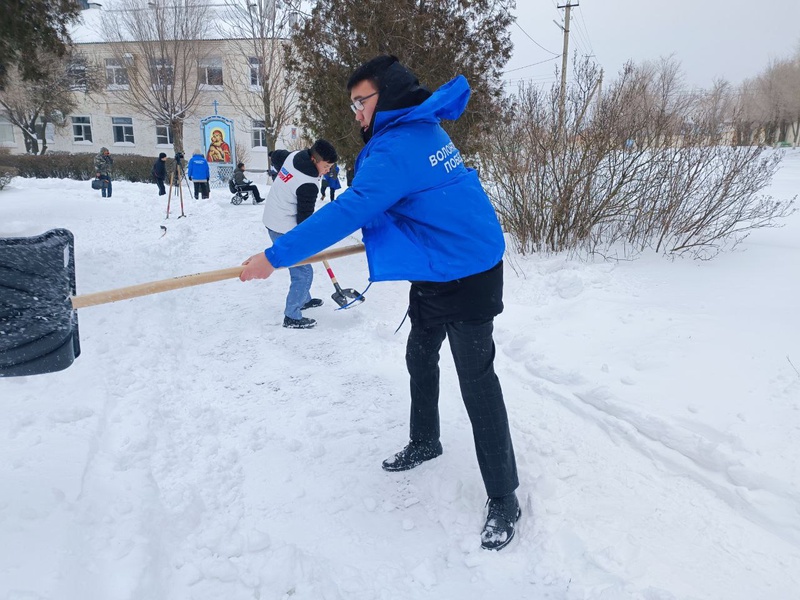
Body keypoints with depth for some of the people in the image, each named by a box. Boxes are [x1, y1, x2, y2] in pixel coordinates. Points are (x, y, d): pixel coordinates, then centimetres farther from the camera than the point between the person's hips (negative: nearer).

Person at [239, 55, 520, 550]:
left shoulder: (399, 148, -22)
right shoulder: (424, 130, 9)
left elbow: (349, 211, -30)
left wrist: (275, 257, -28)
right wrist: (386, 233, 14)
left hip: (466, 276, -11)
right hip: (435, 273, 11)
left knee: (477, 383, -5)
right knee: (420, 358, 21)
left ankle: (504, 500, 7)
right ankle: (425, 443, 42)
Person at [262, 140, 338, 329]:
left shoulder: (294, 156, -2)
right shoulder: (308, 185, -28)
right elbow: (304, 218, -20)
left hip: (272, 219, 10)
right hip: (285, 230, -10)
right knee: (303, 272, -3)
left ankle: (304, 299, 42)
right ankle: (292, 317, 5)